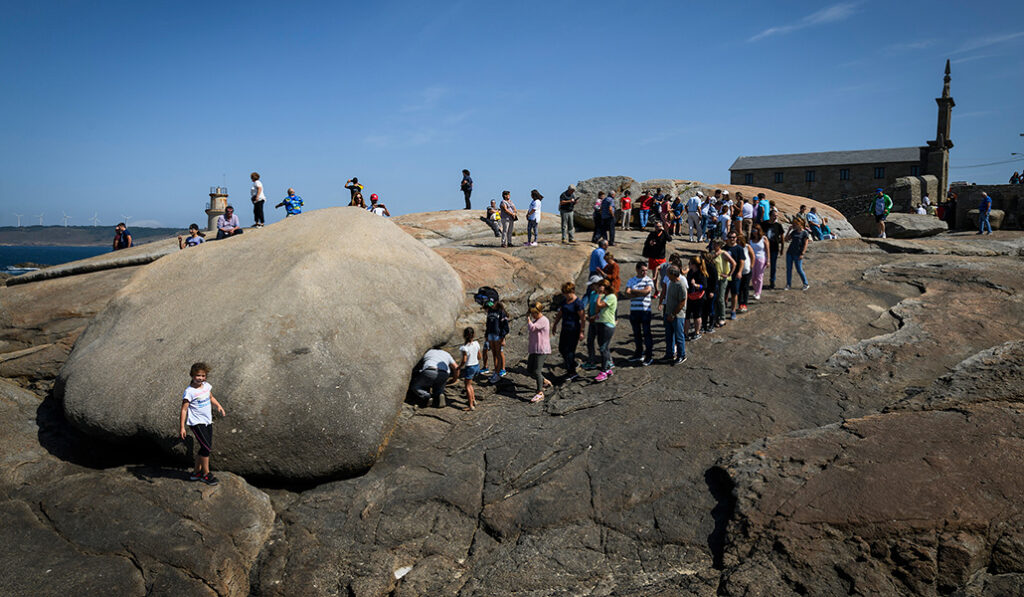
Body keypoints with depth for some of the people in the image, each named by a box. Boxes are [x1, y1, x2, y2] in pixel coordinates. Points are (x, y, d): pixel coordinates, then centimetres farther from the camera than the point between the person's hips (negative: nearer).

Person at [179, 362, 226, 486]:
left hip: (207, 421, 7)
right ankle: (206, 474, 5)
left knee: (205, 448, 12)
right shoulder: (189, 391, -16)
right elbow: (184, 409, -15)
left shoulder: (206, 386, 5)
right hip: (196, 423, -7)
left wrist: (219, 406, 6)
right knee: (206, 448, -10)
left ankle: (196, 471, 26)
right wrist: (181, 427, -17)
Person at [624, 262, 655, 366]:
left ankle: (649, 355, 5)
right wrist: (640, 293, -13)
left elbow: (647, 291, -17)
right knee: (636, 333, 13)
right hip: (634, 310, 4)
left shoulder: (649, 280, 0)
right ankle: (639, 353, 25)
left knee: (646, 333, -2)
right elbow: (627, 294, -4)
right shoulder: (630, 281, 8)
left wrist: (633, 291, -8)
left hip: (645, 310, -4)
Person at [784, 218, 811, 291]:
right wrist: (789, 230, 4)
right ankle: (788, 284, 14)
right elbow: (786, 239, 12)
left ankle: (806, 284, 13)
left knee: (799, 270, -2)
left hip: (797, 254, -6)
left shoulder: (804, 233, -6)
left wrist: (802, 254, -16)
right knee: (788, 268, 6)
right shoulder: (794, 232, 12)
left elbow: (805, 244, -9)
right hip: (790, 252, 6)